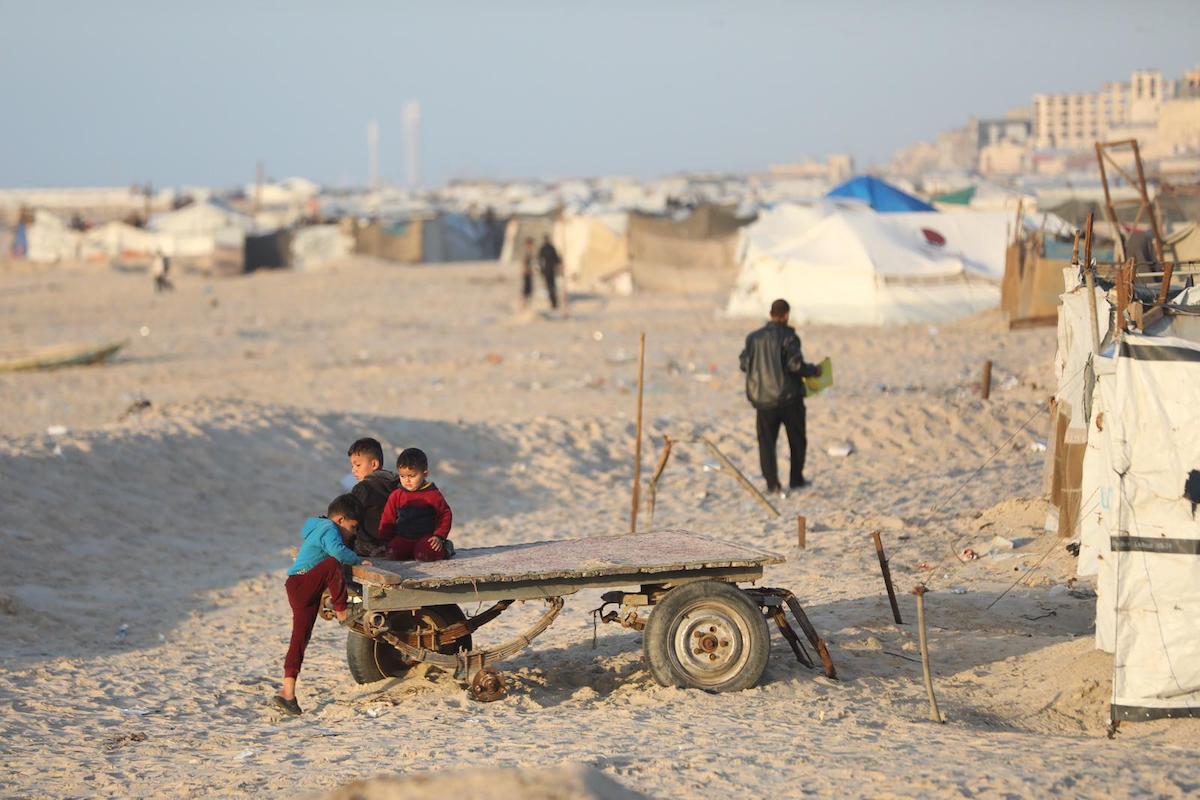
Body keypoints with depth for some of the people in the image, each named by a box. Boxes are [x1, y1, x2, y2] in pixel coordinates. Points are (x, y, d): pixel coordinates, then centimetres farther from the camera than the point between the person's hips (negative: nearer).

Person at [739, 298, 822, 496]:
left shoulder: (754, 338, 2)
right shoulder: (788, 337, -11)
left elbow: (744, 364, 6)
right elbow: (796, 365, -18)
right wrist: (814, 370, 0)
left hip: (763, 399, 3)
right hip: (789, 398, -3)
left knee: (766, 442, 7)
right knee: (797, 439, 14)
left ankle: (772, 483, -3)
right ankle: (796, 479, 17)